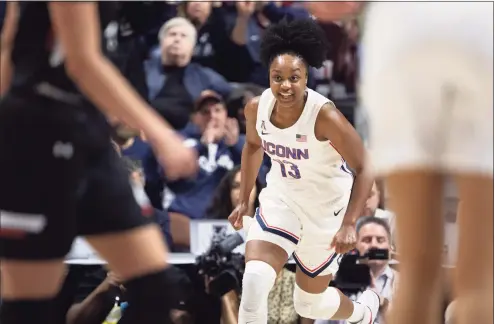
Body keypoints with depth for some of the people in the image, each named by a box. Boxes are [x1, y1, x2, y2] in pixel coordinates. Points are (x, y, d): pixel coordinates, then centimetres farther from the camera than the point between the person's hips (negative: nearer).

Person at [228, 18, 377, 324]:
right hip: (281, 199, 3)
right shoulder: (257, 108, -14)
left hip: (325, 208, -3)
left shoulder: (324, 116, -30)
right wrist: (244, 200, 12)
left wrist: (349, 224, -30)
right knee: (255, 280, -22)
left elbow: (363, 168, -22)